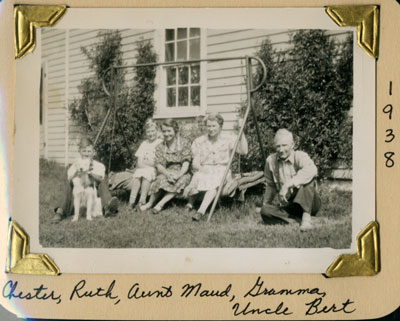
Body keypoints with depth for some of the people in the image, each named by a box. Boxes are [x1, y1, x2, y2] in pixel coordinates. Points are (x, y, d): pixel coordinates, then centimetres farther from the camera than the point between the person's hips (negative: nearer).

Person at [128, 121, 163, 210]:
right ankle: (132, 201, -35)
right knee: (137, 174, -29)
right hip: (142, 168, 3)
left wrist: (144, 162, -7)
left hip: (155, 170, -3)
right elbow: (139, 163, 6)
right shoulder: (144, 143, 17)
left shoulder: (160, 143, 3)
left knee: (146, 174, -34)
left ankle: (142, 201, -33)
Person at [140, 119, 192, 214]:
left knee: (182, 180, -36)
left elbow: (186, 162, -7)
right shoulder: (160, 147, 9)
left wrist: (179, 174, -27)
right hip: (166, 172, 1)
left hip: (182, 173, -1)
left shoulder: (184, 144, 2)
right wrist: (167, 174, -24)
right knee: (161, 179, -34)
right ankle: (150, 203, -21)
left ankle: (161, 203, -34)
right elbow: (159, 165, -2)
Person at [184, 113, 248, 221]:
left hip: (222, 170, -1)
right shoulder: (199, 142, 10)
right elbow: (195, 163, 4)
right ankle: (191, 202, -17)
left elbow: (244, 151, -6)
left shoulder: (228, 138, 7)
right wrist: (202, 169, -18)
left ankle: (201, 211, -46)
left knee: (215, 181, -36)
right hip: (203, 171, 1)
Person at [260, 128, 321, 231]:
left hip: (309, 203, -3)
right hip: (289, 205, 3)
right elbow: (270, 185, 17)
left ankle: (306, 217, -34)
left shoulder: (300, 156, -15)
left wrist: (288, 184, -45)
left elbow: (312, 170, -39)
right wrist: (265, 204, 22)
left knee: (308, 178, -31)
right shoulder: (271, 160, 0)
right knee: (265, 211, -24)